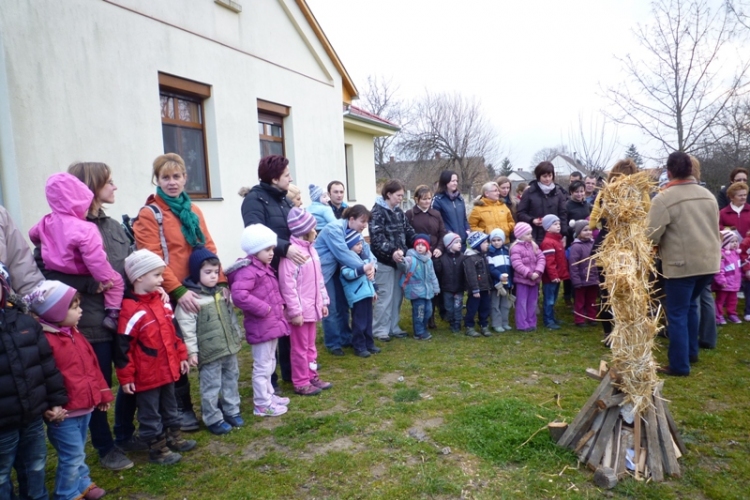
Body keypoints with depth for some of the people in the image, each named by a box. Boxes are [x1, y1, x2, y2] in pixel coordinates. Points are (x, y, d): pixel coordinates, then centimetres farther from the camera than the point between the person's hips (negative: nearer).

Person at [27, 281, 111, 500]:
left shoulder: (74, 333, 9)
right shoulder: (45, 340, -20)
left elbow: (92, 365, 15)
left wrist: (103, 393, 17)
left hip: (84, 406, 8)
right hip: (64, 412, -8)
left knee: (78, 452, 24)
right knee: (72, 455, 5)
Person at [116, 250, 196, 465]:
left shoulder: (163, 302, 4)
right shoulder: (131, 310, -20)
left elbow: (174, 333, 13)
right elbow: (123, 347, -18)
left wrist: (181, 356, 14)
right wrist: (126, 377, -15)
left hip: (168, 369, 8)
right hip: (146, 375, -8)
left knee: (169, 407, 22)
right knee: (150, 413, 9)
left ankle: (173, 437, 38)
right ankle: (157, 448, 22)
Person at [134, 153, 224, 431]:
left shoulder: (193, 211, 12)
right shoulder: (149, 214, -5)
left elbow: (208, 248, 10)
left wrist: (221, 281, -1)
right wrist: (178, 291, -20)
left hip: (199, 291, 5)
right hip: (171, 296, -5)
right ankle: (182, 408, 22)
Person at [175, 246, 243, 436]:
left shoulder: (222, 292, 7)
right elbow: (187, 327, -16)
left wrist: (237, 336, 18)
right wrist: (192, 351, -17)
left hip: (230, 348, 7)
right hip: (209, 353, -7)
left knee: (231, 380, 18)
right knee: (211, 387, 5)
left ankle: (232, 411, 34)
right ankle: (213, 419, 20)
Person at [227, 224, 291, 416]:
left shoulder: (265, 268, 12)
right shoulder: (248, 271, -20)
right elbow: (239, 294, -33)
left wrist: (279, 306, 7)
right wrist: (263, 308, -26)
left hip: (272, 323, 10)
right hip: (260, 326, -10)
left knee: (270, 363, 21)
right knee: (262, 366, 1)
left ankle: (268, 395, 36)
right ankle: (262, 404, 14)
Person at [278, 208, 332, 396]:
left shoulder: (310, 249, 10)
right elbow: (287, 284, -21)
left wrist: (323, 301, 16)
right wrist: (294, 310, -20)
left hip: (312, 307, 9)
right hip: (300, 310, -8)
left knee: (310, 345, 19)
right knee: (300, 347, 5)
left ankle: (312, 377, 32)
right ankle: (301, 383, 17)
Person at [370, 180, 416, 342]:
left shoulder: (398, 211, 13)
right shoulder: (377, 212, -11)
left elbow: (408, 231, 15)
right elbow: (377, 237, -21)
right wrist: (391, 251, -33)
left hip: (399, 259, 8)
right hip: (384, 260, -8)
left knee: (397, 295, 13)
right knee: (385, 296, -3)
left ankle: (393, 327, 24)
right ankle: (379, 329, 9)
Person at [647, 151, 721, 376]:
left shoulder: (663, 199, -16)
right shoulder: (708, 195, 7)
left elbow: (652, 235, -18)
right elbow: (715, 229, 17)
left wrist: (667, 238, 4)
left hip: (681, 264, -7)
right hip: (709, 261, 7)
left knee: (677, 314, 3)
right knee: (690, 305, 25)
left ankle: (679, 365, 8)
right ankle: (691, 351, 34)